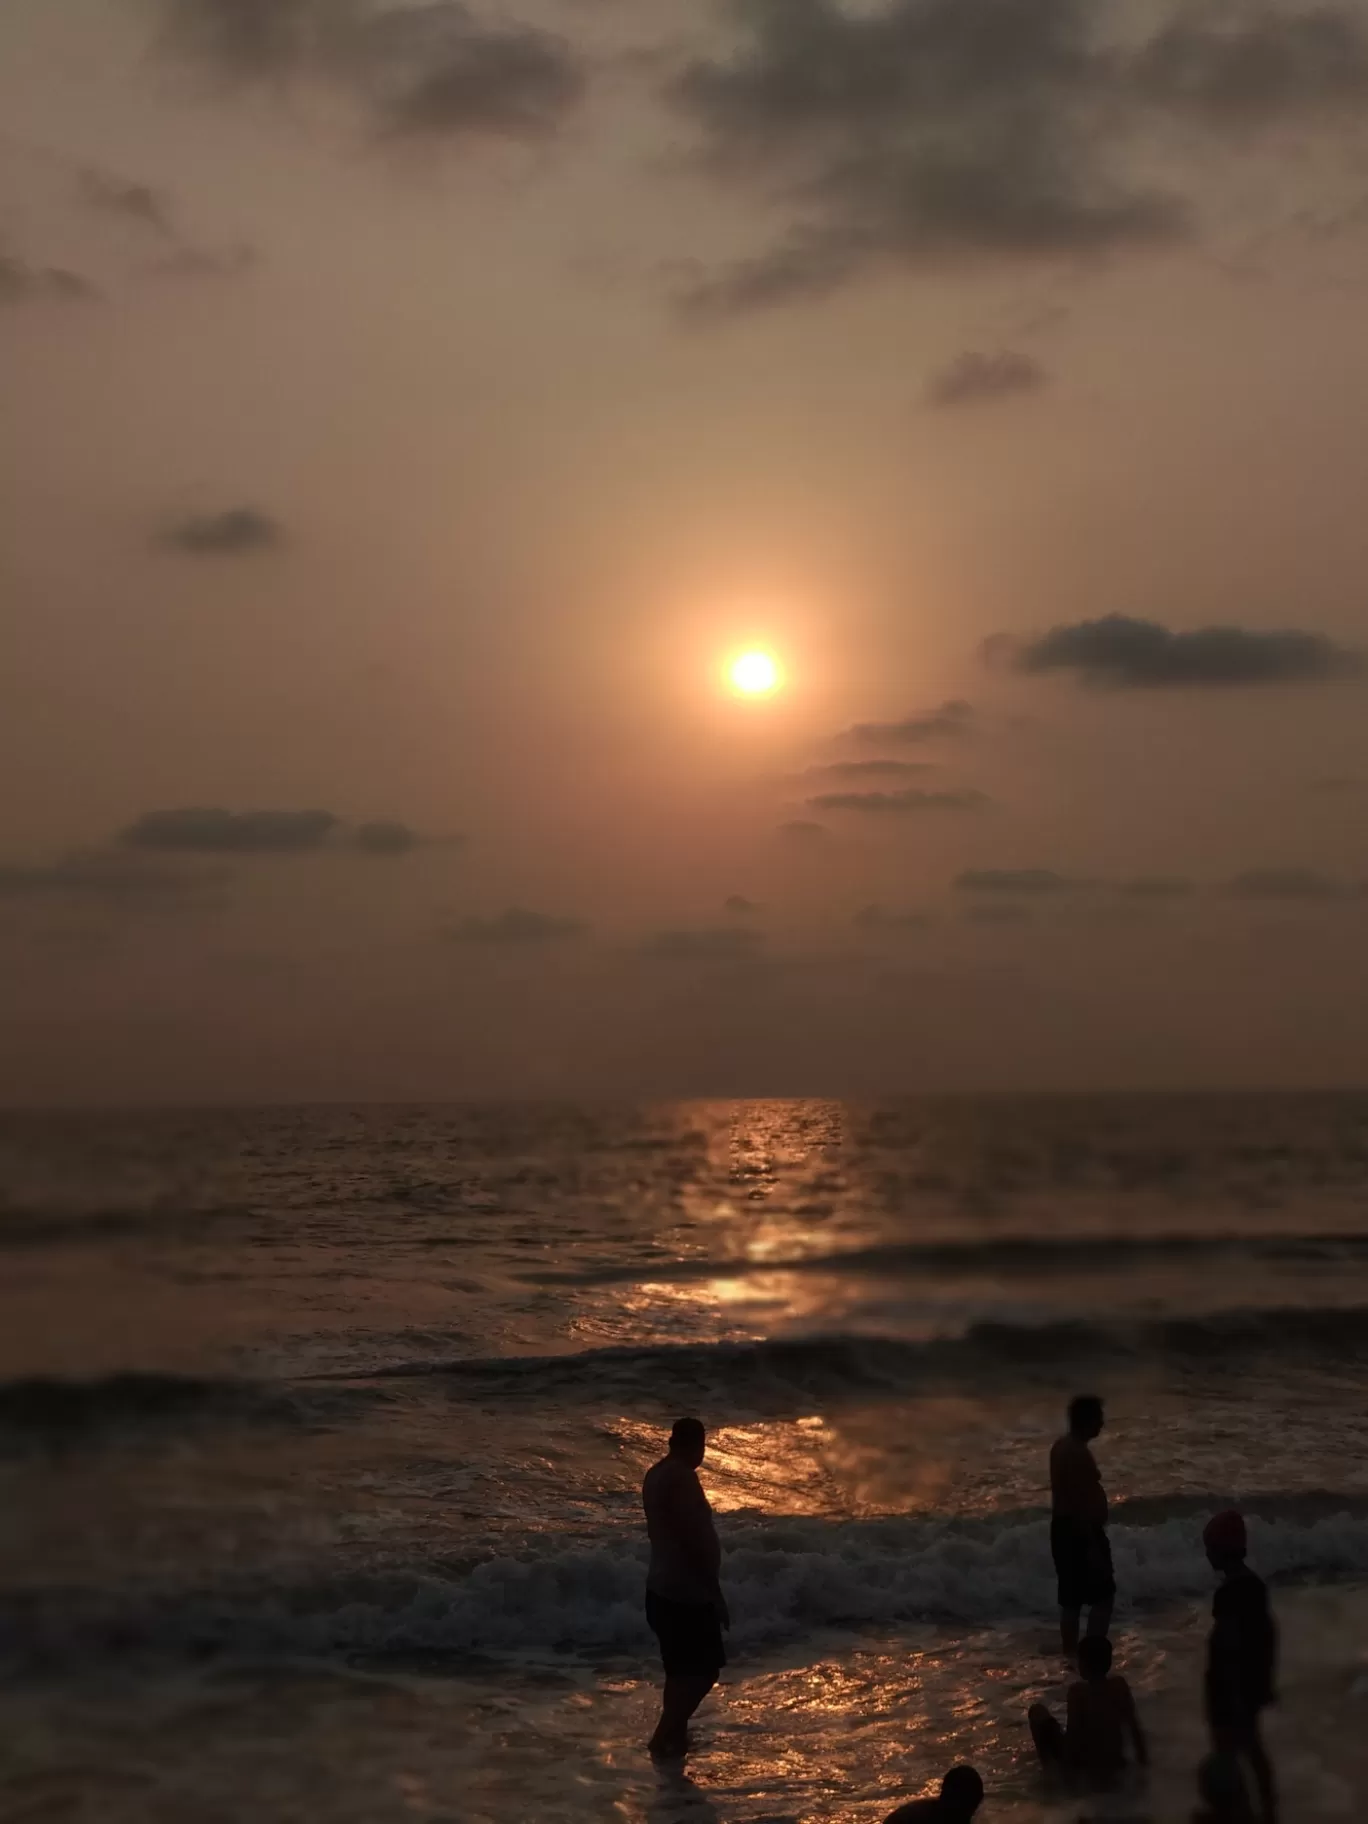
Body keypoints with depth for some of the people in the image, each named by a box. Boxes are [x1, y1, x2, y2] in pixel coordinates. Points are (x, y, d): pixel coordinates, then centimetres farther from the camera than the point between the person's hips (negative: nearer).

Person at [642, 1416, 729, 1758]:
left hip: (663, 1588, 10)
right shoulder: (682, 1477, -19)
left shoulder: (656, 1474, 11)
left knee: (682, 1669, 16)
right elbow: (694, 1539, -23)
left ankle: (674, 1736, 20)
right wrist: (715, 1592, -18)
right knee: (704, 1668, -3)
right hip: (685, 1591, -10)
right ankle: (664, 1737, -4)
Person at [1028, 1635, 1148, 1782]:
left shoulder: (1078, 1690, -23)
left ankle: (1049, 1763, 9)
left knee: (1037, 1710, 6)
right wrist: (1142, 1754, 15)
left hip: (1085, 1766, -6)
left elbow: (1073, 1732, -21)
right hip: (1114, 1765, 6)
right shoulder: (1119, 1684, -8)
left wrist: (1065, 1762, -7)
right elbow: (1133, 1722, 2)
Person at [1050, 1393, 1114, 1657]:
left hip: (1063, 1528, 10)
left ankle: (1072, 1656, 20)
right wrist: (1093, 1545, -22)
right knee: (1103, 1596, -1)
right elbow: (1081, 1502, -24)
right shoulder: (1078, 1453, -22)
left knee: (1071, 1599, 14)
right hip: (1081, 1531, -10)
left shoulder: (1062, 1446, 9)